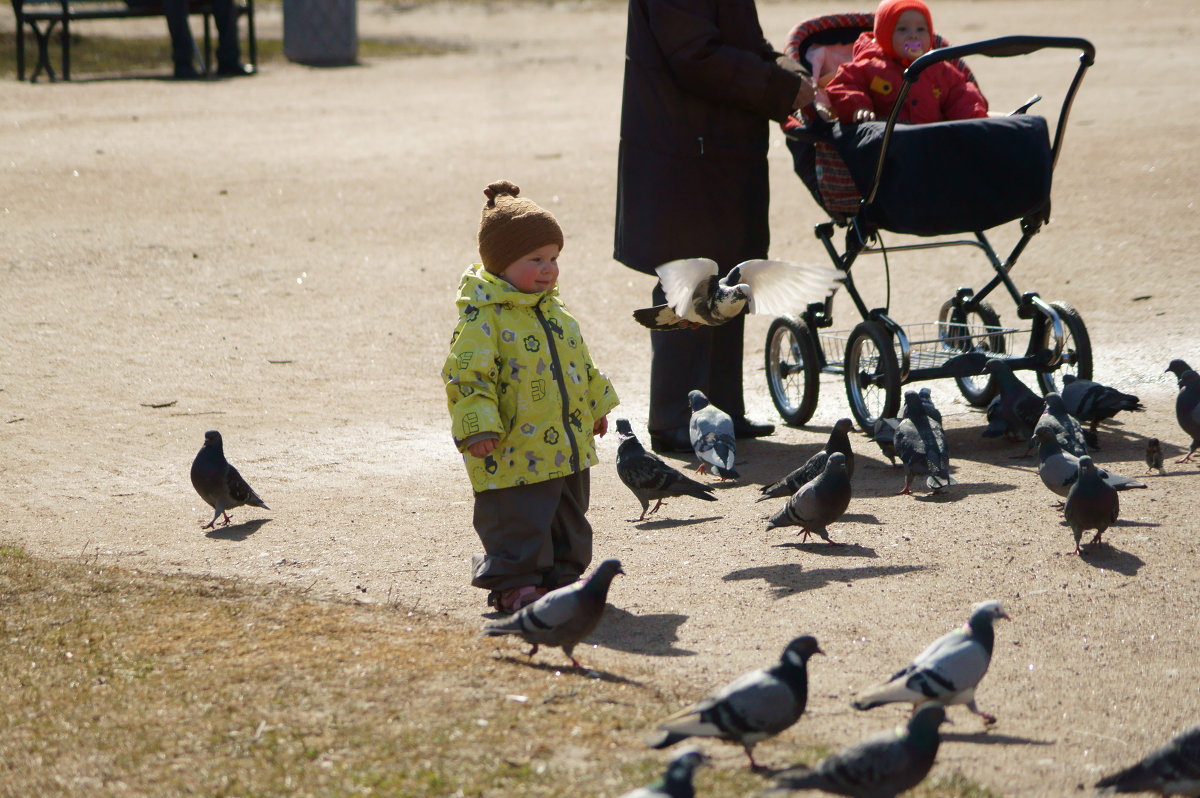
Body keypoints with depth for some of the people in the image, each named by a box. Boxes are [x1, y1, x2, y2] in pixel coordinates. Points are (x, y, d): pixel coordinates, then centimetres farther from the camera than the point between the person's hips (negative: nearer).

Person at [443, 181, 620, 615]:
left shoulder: (555, 313, 13)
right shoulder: (483, 319, -15)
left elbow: (580, 364, 25)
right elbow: (467, 375, -20)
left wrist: (596, 406, 30)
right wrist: (478, 427, -28)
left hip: (569, 448, 8)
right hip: (516, 454, -8)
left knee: (569, 523, 16)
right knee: (517, 526, -3)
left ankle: (562, 576, 29)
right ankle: (515, 584, 9)